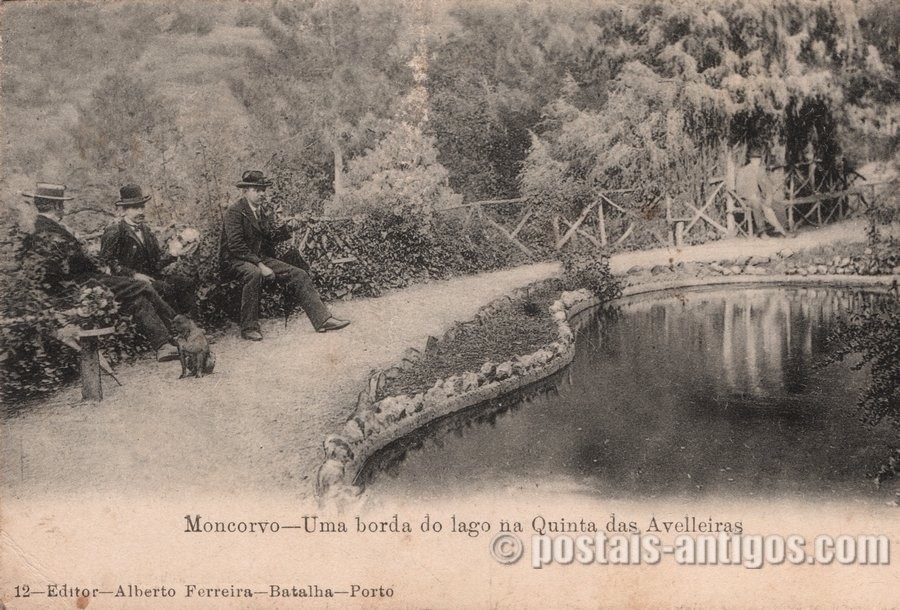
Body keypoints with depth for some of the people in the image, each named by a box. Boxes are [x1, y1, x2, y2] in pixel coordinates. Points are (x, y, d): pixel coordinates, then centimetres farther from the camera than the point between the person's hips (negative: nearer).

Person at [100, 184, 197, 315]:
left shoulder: (145, 230, 17)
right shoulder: (114, 232, -6)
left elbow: (156, 263, 14)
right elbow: (107, 262, -13)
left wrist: (172, 255, -7)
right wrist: (134, 275, -20)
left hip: (149, 275, 8)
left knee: (188, 283, -11)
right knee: (166, 288, -31)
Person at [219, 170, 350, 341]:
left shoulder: (261, 210, 14)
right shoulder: (235, 211, -12)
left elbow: (272, 237, 9)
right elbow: (235, 245, -20)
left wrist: (287, 228, -12)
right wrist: (259, 264, -26)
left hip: (260, 258, 8)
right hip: (235, 261, -8)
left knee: (299, 275, -8)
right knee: (253, 273, -41)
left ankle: (323, 320, -14)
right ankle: (249, 328, -29)